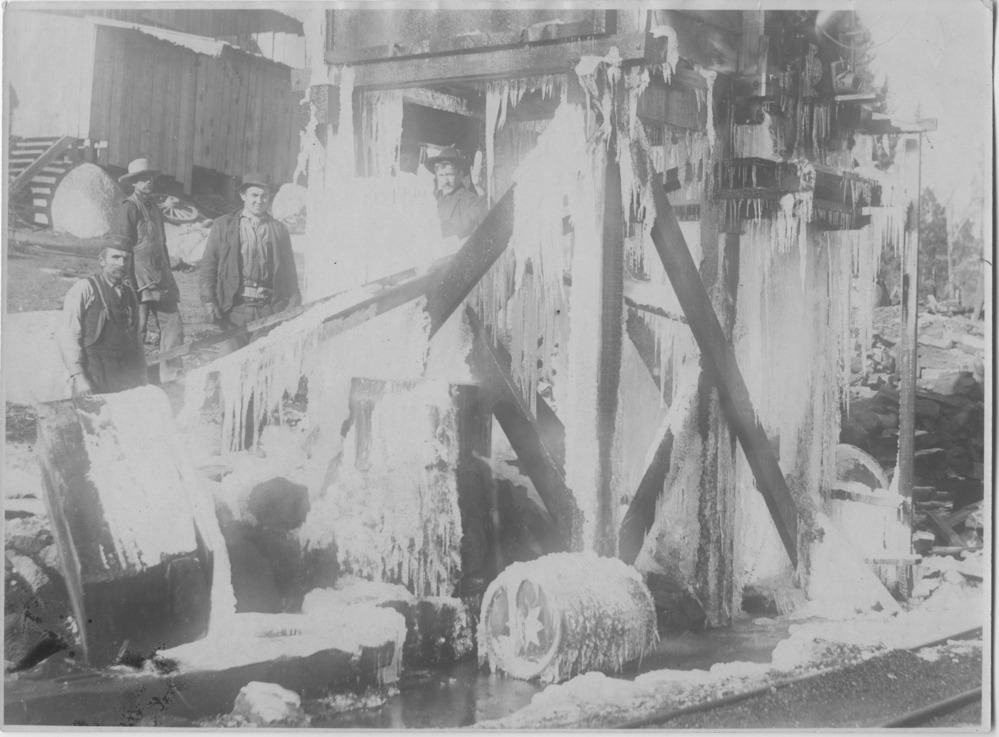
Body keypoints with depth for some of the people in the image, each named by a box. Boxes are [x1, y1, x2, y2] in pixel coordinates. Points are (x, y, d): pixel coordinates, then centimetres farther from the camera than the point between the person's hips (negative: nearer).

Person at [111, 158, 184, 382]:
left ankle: (172, 378, 7)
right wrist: (129, 285, -17)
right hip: (140, 280, -8)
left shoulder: (154, 209, 19)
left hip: (162, 280, 8)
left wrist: (169, 279, 21)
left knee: (174, 326, 1)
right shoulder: (127, 208, -7)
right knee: (136, 332, -4)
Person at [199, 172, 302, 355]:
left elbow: (289, 274, 15)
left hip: (268, 310, 1)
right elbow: (208, 265, 7)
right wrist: (209, 301, -5)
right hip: (234, 307, -1)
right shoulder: (223, 225, 11)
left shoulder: (279, 230, 15)